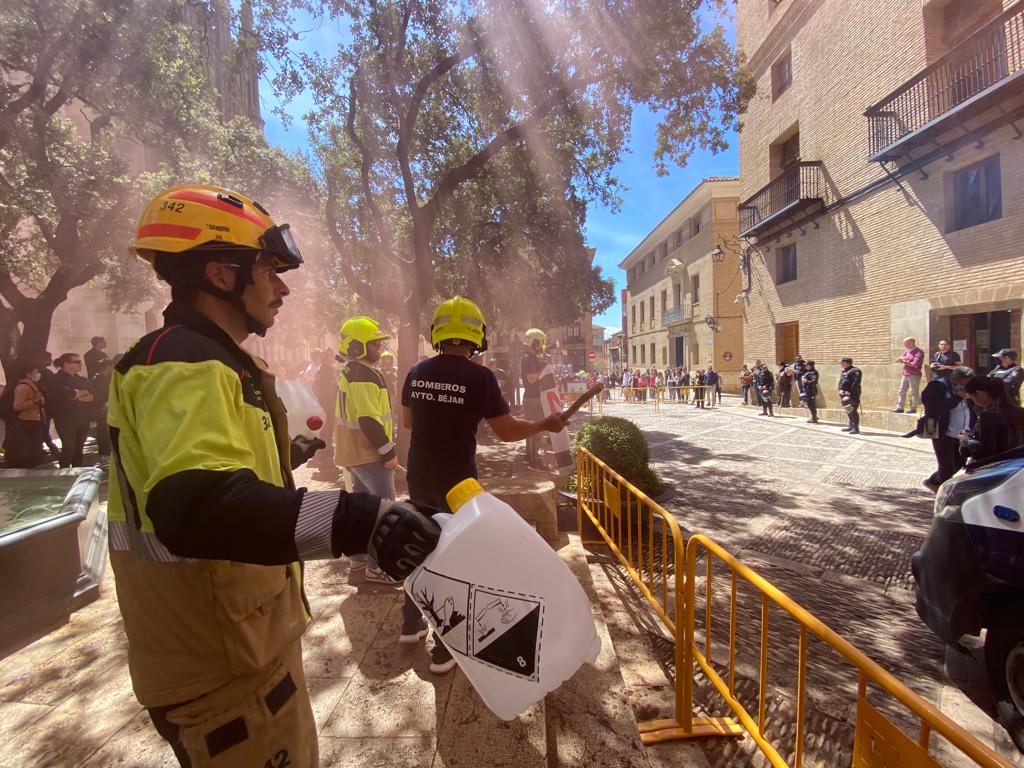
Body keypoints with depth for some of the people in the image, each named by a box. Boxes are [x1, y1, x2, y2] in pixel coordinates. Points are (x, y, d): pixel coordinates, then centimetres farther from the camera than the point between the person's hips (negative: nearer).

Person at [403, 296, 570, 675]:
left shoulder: (417, 372, -1)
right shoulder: (479, 376, -17)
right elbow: (507, 431, -14)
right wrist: (546, 424, 1)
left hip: (420, 476, 5)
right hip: (457, 481, -5)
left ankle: (411, 622, 41)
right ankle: (443, 649, 20)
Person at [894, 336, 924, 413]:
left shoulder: (919, 352, -9)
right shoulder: (907, 351, 14)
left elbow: (914, 364, -20)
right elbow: (897, 359, 12)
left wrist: (904, 361, -10)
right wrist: (902, 358, -8)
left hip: (914, 376, -8)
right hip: (905, 375, 8)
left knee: (914, 392, -1)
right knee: (902, 391, 7)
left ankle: (913, 408, 4)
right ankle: (899, 407, 10)